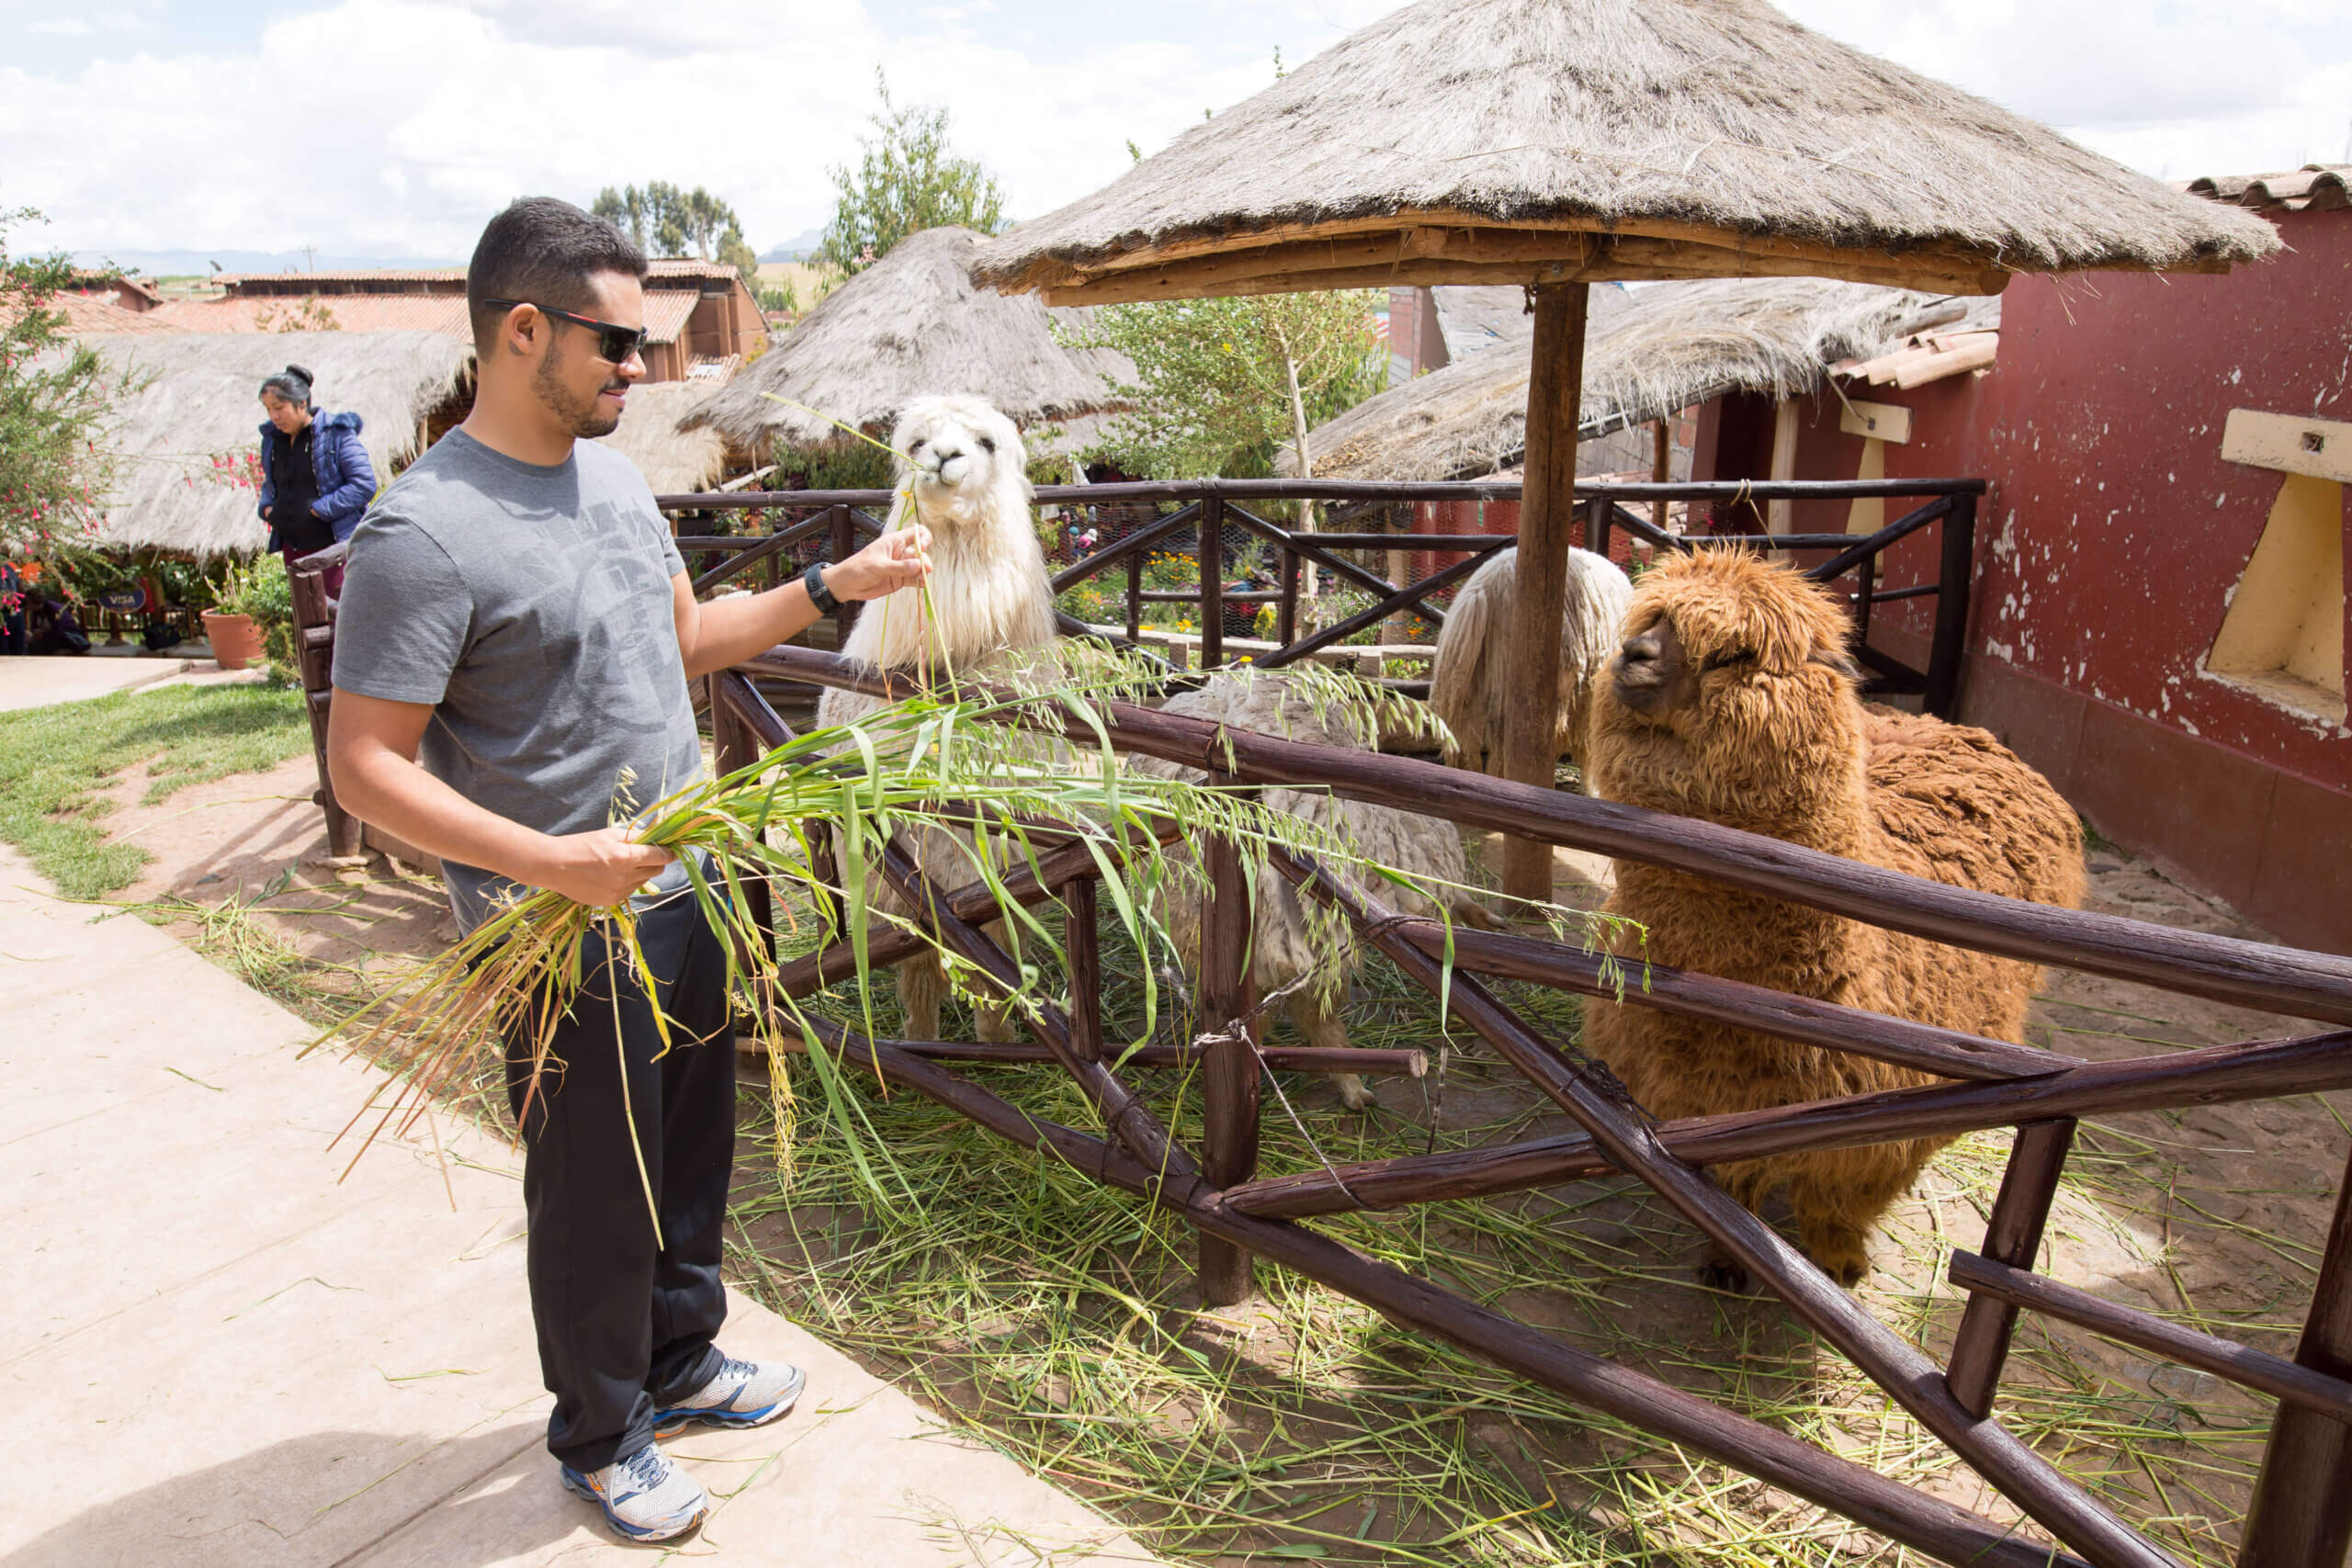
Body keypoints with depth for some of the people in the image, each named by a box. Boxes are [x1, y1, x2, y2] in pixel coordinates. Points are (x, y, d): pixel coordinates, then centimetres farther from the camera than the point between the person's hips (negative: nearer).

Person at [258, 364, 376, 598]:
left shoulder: (336, 434, -10)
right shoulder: (272, 438, 11)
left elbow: (364, 484, -16)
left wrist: (319, 509, -17)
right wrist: (267, 506, 5)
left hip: (335, 543, -7)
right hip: (294, 549, 7)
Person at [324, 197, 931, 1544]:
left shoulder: (613, 475, 6)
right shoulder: (424, 534, -20)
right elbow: (367, 767, -19)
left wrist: (830, 588, 8)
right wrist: (554, 863, -28)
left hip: (680, 890, 8)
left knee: (693, 1154, 21)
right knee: (596, 1194, 10)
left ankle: (681, 1362, 44)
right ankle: (601, 1436, 34)